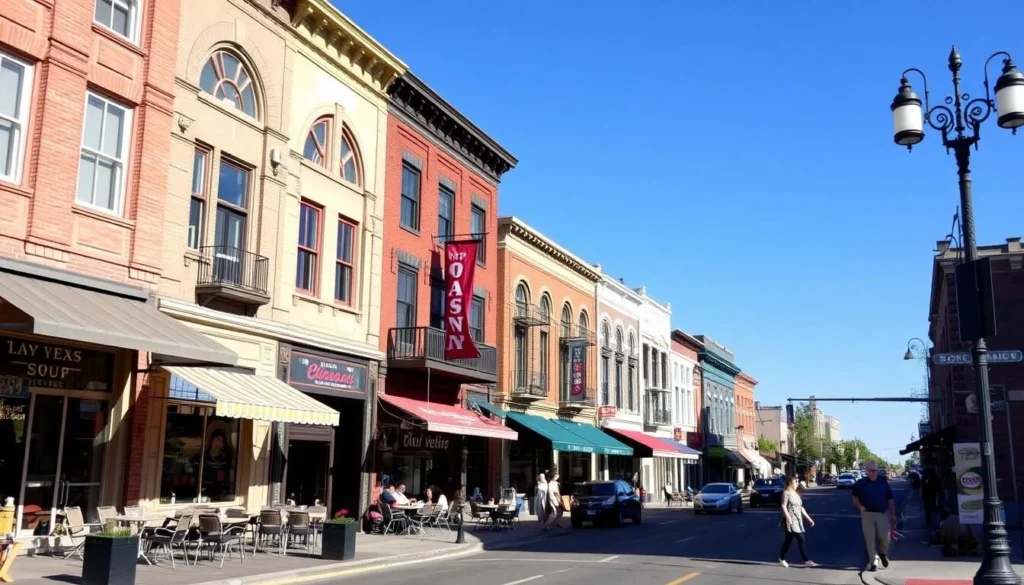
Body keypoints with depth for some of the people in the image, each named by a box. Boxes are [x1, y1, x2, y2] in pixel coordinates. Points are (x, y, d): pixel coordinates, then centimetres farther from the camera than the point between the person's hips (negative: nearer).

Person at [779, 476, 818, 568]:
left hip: (798, 520, 8)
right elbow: (783, 506, -18)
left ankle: (782, 559, 21)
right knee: (801, 540, -11)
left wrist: (809, 519, 17)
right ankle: (807, 561, -9)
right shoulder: (786, 493, -8)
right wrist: (788, 517, -31)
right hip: (790, 520, -8)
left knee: (789, 540, 12)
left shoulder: (796, 494, 18)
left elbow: (801, 508, 20)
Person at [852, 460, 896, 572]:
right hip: (867, 514, -1)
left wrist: (893, 514, 3)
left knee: (885, 537, -1)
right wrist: (860, 506, -11)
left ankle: (883, 553, 30)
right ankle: (873, 561, 9)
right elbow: (855, 498, 8)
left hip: (882, 514, 1)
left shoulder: (883, 482, 5)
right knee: (870, 538, 0)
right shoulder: (861, 483, 0)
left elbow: (890, 499, 7)